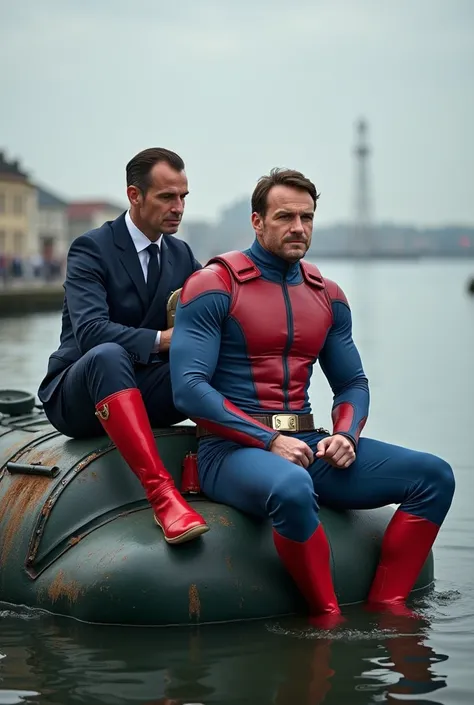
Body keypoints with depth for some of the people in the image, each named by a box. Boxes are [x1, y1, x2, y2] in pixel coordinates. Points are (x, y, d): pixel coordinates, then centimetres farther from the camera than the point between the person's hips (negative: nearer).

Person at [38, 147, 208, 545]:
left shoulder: (182, 255, 9)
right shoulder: (91, 250, -11)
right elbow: (90, 332, -26)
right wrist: (162, 339, -35)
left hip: (143, 392, 5)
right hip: (79, 398, -5)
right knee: (109, 354, -41)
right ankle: (161, 492, -49)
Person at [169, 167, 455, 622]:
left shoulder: (327, 296, 15)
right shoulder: (213, 286, -4)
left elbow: (353, 383, 22)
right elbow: (188, 388, -13)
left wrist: (345, 435, -2)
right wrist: (270, 440, -18)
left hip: (306, 446, 7)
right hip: (233, 448, -7)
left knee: (433, 475, -7)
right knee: (292, 489, -41)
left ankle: (386, 606, -9)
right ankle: (328, 618, -22)